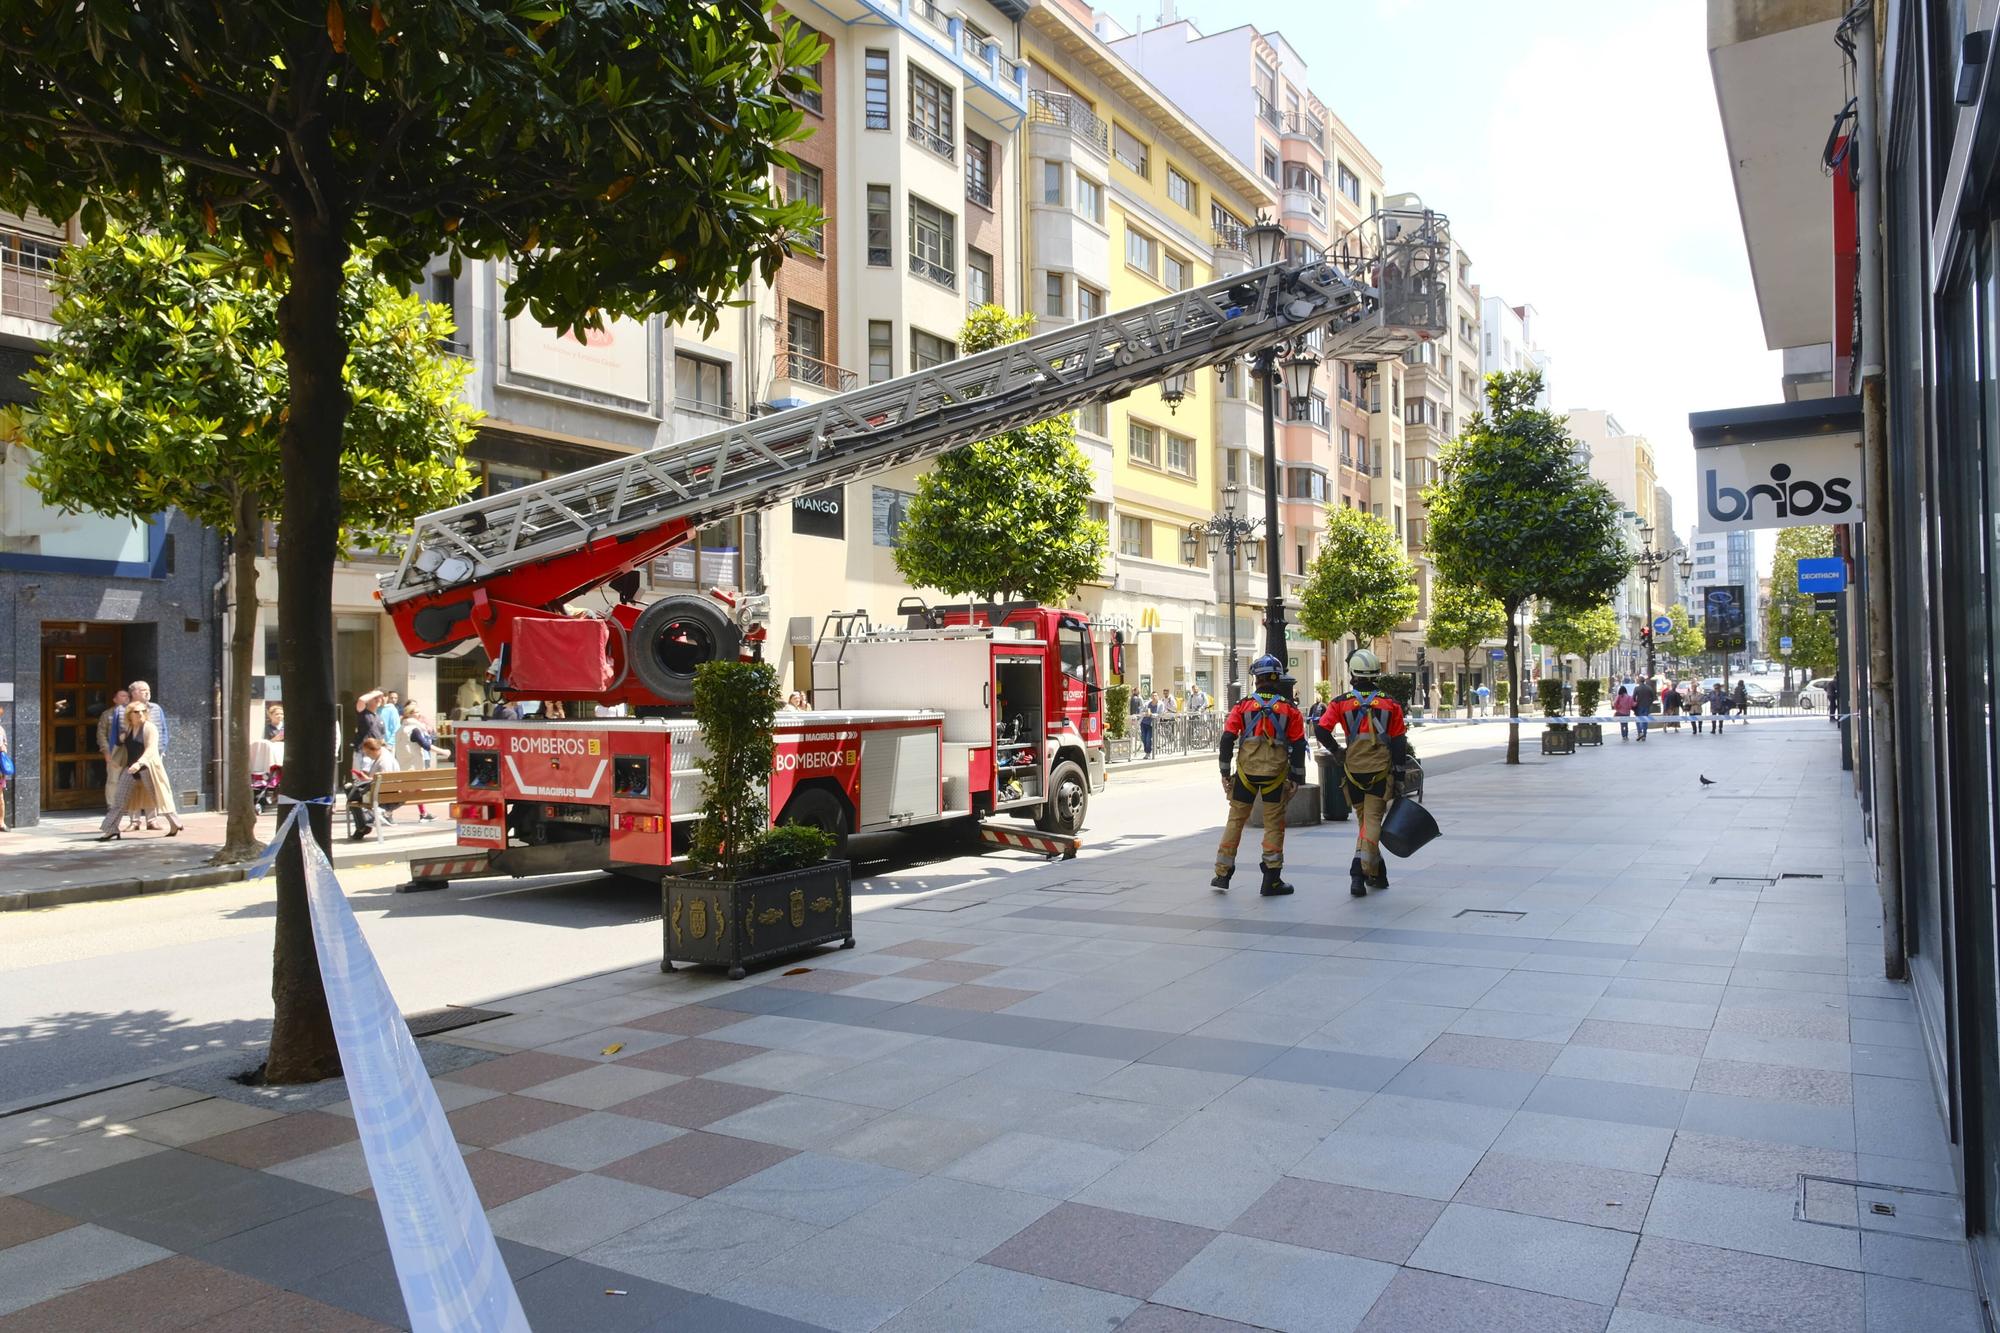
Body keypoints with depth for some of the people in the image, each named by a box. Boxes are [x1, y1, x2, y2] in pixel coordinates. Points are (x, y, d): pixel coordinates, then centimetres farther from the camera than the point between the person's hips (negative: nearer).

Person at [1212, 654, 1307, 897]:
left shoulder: (1243, 705, 2)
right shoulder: (1289, 708, 2)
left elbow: (1227, 739, -1)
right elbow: (1298, 745, 0)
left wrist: (1225, 772, 5)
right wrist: (1297, 777, 5)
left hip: (1246, 770, 1)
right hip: (1275, 773, -1)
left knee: (1236, 819, 11)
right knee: (1274, 823, 7)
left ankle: (1222, 874, 14)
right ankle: (1271, 881, 7)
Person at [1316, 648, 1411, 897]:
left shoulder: (1341, 703, 1)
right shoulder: (1390, 704, 2)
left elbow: (1322, 731, -11)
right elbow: (1398, 742, 1)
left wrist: (1337, 751, 4)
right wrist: (1399, 773, 7)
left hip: (1353, 771, 1)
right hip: (1381, 771, -1)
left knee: (1363, 820, 16)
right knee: (1373, 819, -1)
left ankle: (1376, 872, 21)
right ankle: (1360, 871, -17)